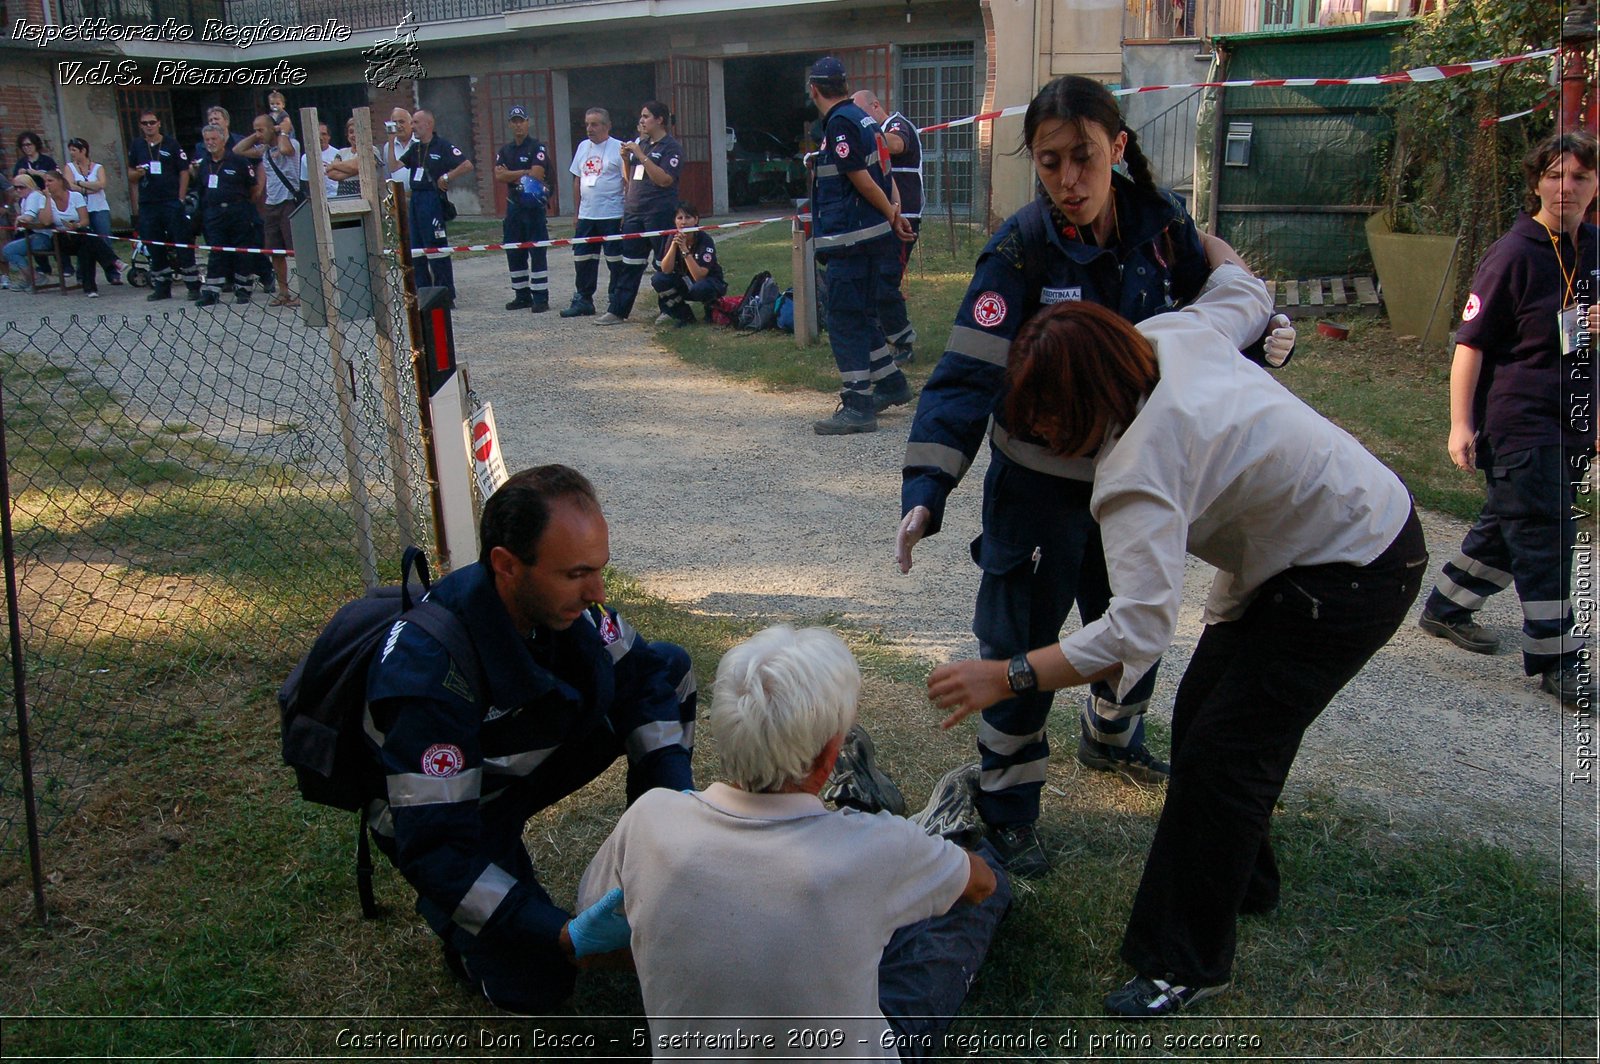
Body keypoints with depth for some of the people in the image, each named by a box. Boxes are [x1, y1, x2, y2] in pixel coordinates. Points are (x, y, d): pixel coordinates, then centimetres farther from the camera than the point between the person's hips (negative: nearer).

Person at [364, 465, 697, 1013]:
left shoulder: (560, 594, -21)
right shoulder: (430, 676, -39)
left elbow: (641, 675, -6)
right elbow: (434, 849, -36)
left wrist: (677, 789, -21)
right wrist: (566, 936, -42)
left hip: (526, 758, 6)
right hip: (432, 805, -6)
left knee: (670, 664, -6)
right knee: (535, 984, -22)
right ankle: (449, 911, 9)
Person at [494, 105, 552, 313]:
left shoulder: (537, 147, -3)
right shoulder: (505, 151, 14)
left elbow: (536, 175, -16)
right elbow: (498, 176, 0)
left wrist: (510, 175, -6)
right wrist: (524, 173, -10)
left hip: (533, 205, -6)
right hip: (513, 205, 6)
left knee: (538, 253, -6)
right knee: (514, 253, 9)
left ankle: (541, 298, -5)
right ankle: (522, 296, 17)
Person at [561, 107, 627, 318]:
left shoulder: (619, 148, -7)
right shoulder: (583, 147, 13)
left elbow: (629, 182, -9)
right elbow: (577, 181, 17)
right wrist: (577, 212, 14)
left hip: (613, 216, -6)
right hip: (586, 216, 6)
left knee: (616, 261, 0)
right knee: (582, 259, 9)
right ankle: (582, 300, 19)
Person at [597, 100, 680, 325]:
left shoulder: (671, 147, -6)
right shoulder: (640, 142, 16)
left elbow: (665, 179, -19)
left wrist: (641, 155, -18)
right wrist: (625, 158, 4)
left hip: (659, 214, -7)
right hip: (634, 212, 7)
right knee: (629, 264, 7)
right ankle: (617, 311, 8)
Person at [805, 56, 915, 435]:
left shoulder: (840, 123, -15)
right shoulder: (862, 117, 14)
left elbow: (862, 180, -16)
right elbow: (882, 172, 15)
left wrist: (890, 215, -4)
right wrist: (893, 212, 8)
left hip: (849, 240, -10)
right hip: (872, 234, 10)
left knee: (844, 320, -5)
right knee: (862, 314, 21)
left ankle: (858, 406, -4)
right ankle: (891, 384, 31)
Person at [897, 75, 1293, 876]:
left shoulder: (1161, 224, -10)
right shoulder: (1021, 248, -22)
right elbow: (967, 376, -27)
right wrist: (926, 489, -38)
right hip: (1039, 486, -5)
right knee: (1024, 647, 2)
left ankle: (1112, 738, 53)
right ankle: (1006, 807, 22)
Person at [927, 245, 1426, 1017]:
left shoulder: (1139, 466, -35)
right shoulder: (1174, 334, -9)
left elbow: (1139, 629, -42)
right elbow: (1246, 293, 13)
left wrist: (1007, 677, -40)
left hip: (1350, 577, -11)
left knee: (1219, 755, -10)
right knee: (1201, 715, 16)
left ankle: (1187, 967, 3)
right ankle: (1241, 880, 37)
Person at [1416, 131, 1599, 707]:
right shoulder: (1514, 254, -12)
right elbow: (1471, 341, -14)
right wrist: (1461, 423, -18)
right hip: (1518, 421, -7)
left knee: (1509, 527, 16)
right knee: (1543, 536, -4)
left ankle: (1446, 608, 33)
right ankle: (1553, 656, 6)